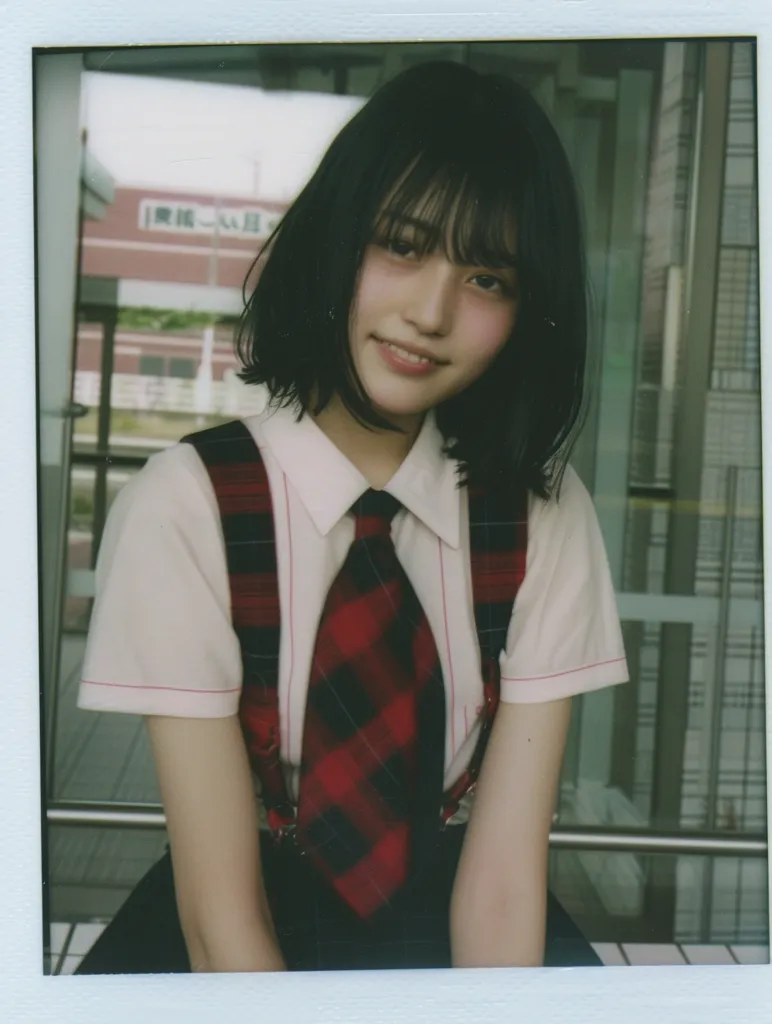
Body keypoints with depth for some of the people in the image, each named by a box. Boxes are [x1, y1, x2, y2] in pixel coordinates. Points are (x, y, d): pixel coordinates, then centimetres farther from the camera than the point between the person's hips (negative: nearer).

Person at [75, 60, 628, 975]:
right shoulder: (184, 506, -15)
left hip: (453, 922, 3)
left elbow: (504, 880, -13)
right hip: (251, 926, -2)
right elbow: (219, 909, -17)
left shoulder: (545, 514, -8)